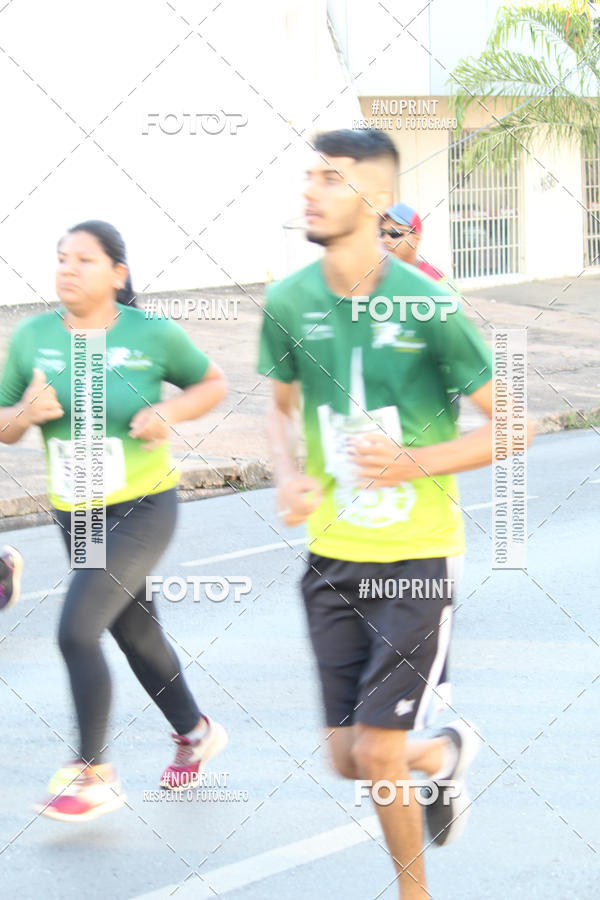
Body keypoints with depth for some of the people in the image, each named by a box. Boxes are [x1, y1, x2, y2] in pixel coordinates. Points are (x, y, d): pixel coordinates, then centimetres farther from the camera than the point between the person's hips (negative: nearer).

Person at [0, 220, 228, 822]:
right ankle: (195, 732, 44)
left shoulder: (154, 336, -12)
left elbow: (212, 383, 4)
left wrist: (170, 412, -15)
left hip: (143, 508, -5)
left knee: (76, 630, -17)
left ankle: (93, 774, -3)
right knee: (136, 633, 20)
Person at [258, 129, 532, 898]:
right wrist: (289, 477, -7)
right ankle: (445, 753, 42)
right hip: (333, 556, 4)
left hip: (418, 555, -4)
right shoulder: (289, 302, -4)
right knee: (347, 759, 8)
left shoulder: (429, 306, -15)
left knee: (377, 754, -7)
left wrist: (415, 464, -23)